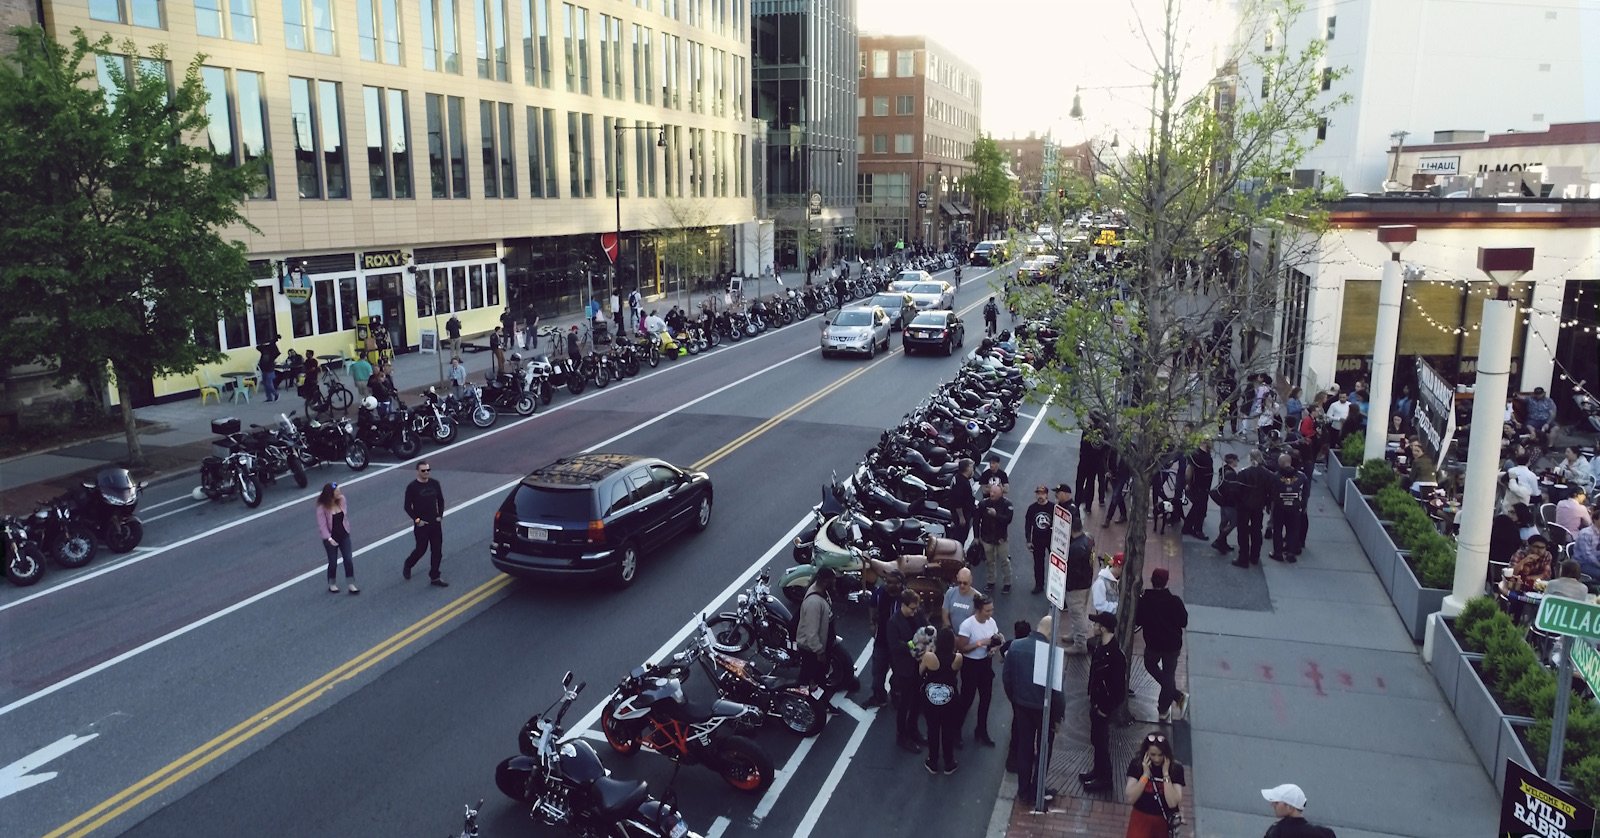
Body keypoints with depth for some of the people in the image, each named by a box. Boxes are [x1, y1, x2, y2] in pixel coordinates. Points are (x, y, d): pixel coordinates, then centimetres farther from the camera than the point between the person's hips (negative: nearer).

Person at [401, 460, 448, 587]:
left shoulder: (435, 484, 2)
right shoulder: (412, 487, -9)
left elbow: (440, 500, 12)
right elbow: (407, 507, -5)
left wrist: (440, 515, 1)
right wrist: (416, 520, -12)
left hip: (435, 523, 4)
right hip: (421, 524, -4)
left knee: (437, 551, 4)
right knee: (421, 549, 6)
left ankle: (434, 577, 13)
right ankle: (408, 565, 37)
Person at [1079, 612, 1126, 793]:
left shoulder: (1115, 655, -29)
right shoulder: (1101, 646, -2)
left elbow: (1120, 689, -24)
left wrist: (1106, 709, -18)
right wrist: (1091, 696, 14)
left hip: (1104, 706, -9)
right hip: (1096, 702, 9)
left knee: (1101, 741, 5)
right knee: (1096, 739, 22)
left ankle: (1105, 780, 20)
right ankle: (1098, 770, 38)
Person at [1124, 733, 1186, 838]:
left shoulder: (1176, 769, -11)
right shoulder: (1137, 764, -10)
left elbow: (1172, 803, -20)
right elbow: (1130, 798, -15)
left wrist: (1165, 773, -22)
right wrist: (1145, 774, -20)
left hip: (1164, 822, 1)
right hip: (1141, 819, -1)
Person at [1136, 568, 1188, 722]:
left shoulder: (1143, 600, -17)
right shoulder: (1174, 601, -19)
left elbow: (1137, 621, -4)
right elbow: (1183, 622, -10)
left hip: (1153, 644, 0)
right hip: (1173, 645, 0)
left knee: (1150, 665, 27)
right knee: (1169, 673, 16)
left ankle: (1177, 696, 23)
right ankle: (1163, 710, 24)